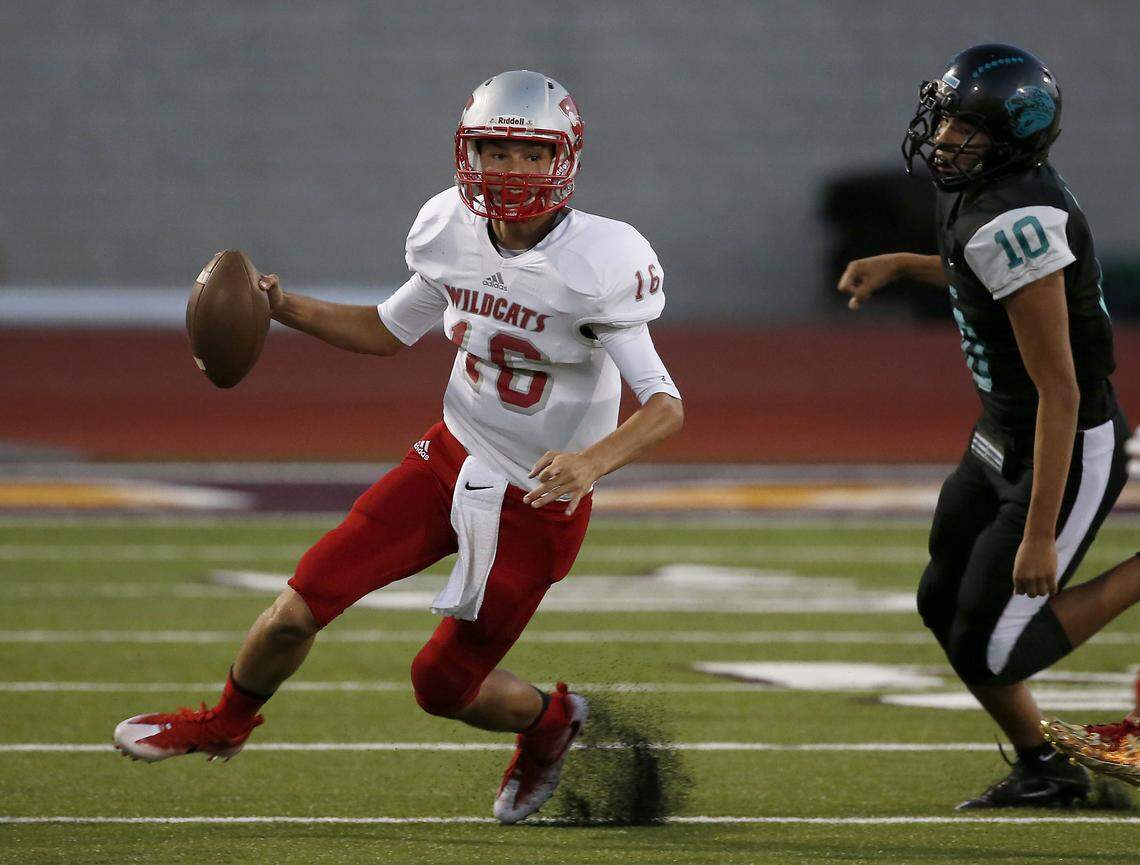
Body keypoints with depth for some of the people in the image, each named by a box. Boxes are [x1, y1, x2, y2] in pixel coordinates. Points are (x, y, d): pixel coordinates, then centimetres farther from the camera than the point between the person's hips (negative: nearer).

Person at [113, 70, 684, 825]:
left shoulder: (596, 266, -24)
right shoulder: (453, 234, -6)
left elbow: (666, 406, -25)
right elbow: (390, 332, 13)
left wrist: (594, 460, -43)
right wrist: (282, 307, 0)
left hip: (537, 505, -5)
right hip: (452, 459, 5)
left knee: (443, 687, 5)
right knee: (298, 610, -1)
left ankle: (550, 721, 38)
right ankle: (225, 723, 30)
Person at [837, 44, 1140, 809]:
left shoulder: (1015, 223, -29)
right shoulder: (980, 192, -1)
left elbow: (1059, 389, -28)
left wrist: (1040, 534, -27)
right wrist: (901, 265, 18)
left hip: (1067, 455, -10)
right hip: (1003, 437, 10)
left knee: (989, 653, -6)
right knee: (945, 605, 20)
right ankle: (1044, 770, 34)